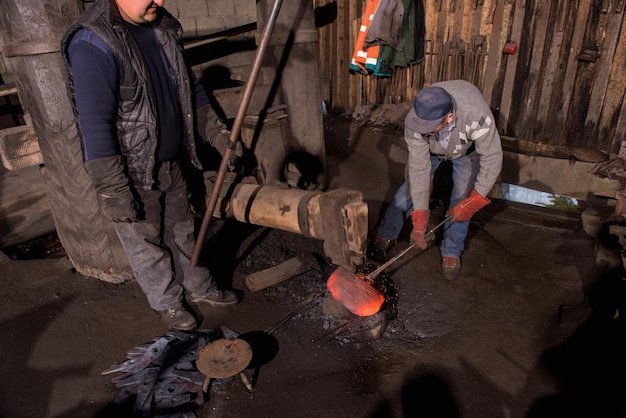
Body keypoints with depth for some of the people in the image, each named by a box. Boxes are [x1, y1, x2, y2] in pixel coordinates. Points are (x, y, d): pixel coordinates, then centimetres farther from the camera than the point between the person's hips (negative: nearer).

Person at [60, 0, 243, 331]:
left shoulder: (162, 27, 4)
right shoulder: (92, 43, -21)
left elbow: (190, 87, 13)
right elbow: (95, 124, -24)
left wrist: (218, 134, 7)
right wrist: (112, 191, -24)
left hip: (172, 163, 7)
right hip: (132, 172, -7)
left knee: (181, 231, 21)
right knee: (146, 244, 12)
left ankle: (199, 287, 41)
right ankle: (168, 303, 34)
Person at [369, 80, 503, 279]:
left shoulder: (477, 116, -46)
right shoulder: (414, 122, -39)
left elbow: (492, 158, -33)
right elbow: (419, 168, -35)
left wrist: (472, 203, -33)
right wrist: (419, 219, -35)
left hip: (467, 150, -1)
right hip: (431, 149, 1)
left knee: (461, 201, -6)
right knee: (410, 188, -1)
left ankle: (451, 253, 14)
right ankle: (385, 235, 19)